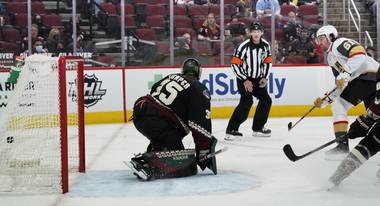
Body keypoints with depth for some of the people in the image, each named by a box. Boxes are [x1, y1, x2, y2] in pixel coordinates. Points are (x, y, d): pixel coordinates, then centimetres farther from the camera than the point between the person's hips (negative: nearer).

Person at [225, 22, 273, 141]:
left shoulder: (265, 45, -2)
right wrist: (245, 80, -21)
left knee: (266, 100, 7)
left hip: (257, 78, 7)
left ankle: (258, 128, 20)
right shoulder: (244, 46, -21)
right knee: (247, 102, -22)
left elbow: (268, 61, 12)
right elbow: (235, 64, -20)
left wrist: (264, 77, 1)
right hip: (244, 78, -7)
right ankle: (231, 130, -20)